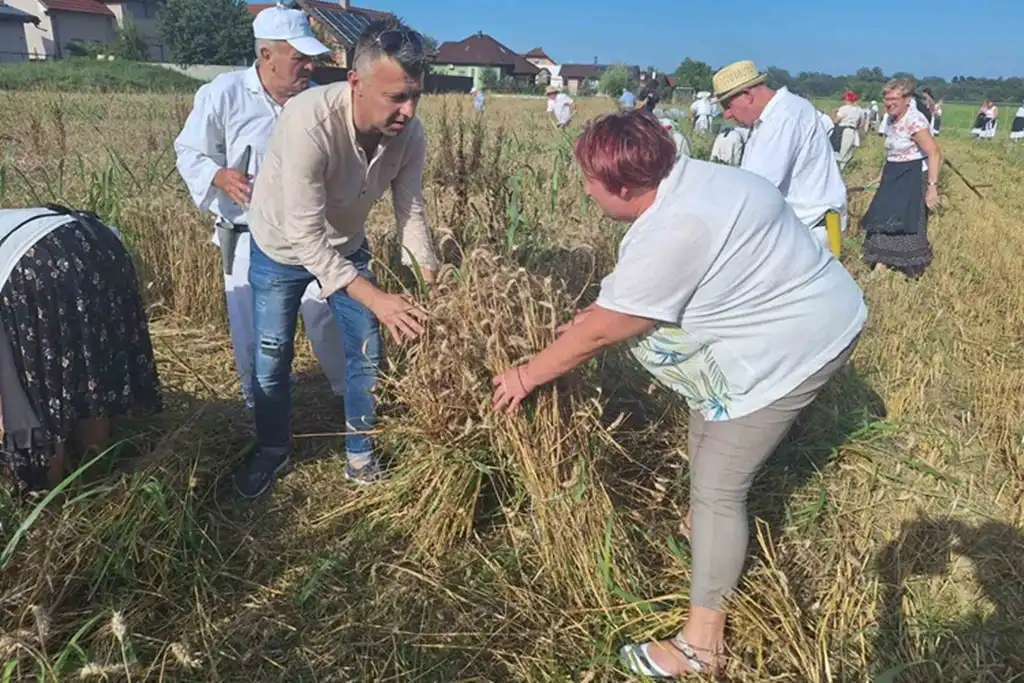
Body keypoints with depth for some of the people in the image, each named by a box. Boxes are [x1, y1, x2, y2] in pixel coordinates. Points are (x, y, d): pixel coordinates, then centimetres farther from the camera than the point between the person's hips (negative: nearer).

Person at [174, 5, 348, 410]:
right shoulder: (223, 93, -13)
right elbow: (189, 153, -6)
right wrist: (220, 176, -25)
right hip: (249, 239, -2)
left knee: (327, 318, 11)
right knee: (252, 331, 9)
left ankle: (349, 391, 32)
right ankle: (259, 406, 32)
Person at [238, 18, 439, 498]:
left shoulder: (410, 134, -24)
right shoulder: (309, 121, -39)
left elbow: (410, 211, -10)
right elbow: (305, 236, -37)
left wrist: (435, 284, -20)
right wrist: (376, 300, -42)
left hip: (346, 247, 4)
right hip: (282, 247, -3)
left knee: (367, 354, 7)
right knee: (271, 360, 9)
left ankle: (360, 453, 28)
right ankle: (273, 451, 35)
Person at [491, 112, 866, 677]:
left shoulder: (672, 233, -29)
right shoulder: (687, 181, 1)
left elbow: (599, 333, -20)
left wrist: (527, 375, -8)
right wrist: (592, 317, 15)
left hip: (795, 347, -10)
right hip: (807, 315, 10)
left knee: (717, 488, -4)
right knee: (708, 419, 27)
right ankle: (709, 526, 52)